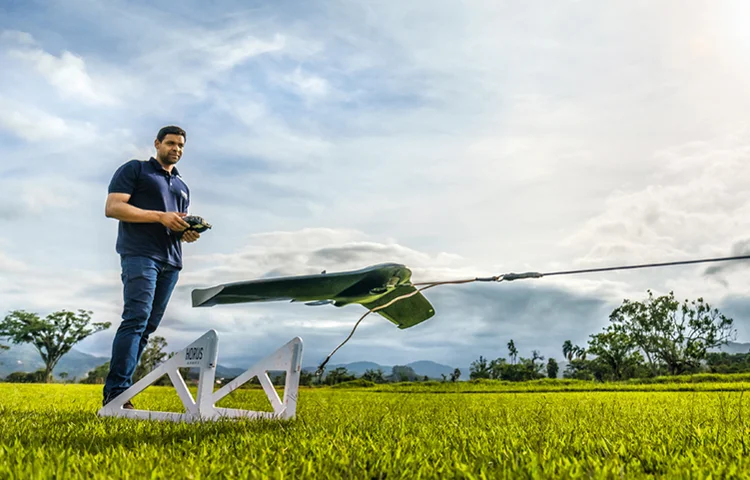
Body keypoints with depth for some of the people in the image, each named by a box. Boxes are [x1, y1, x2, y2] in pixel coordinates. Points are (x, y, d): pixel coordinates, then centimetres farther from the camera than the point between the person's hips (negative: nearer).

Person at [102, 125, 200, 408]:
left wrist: (189, 233, 4)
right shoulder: (134, 170, 8)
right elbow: (112, 207, -4)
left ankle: (117, 389, 3)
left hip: (171, 260, 6)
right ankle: (116, 390, -20)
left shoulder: (182, 187, 28)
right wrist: (160, 216, -13)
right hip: (140, 254, -6)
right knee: (136, 318, -19)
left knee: (148, 327, 1)